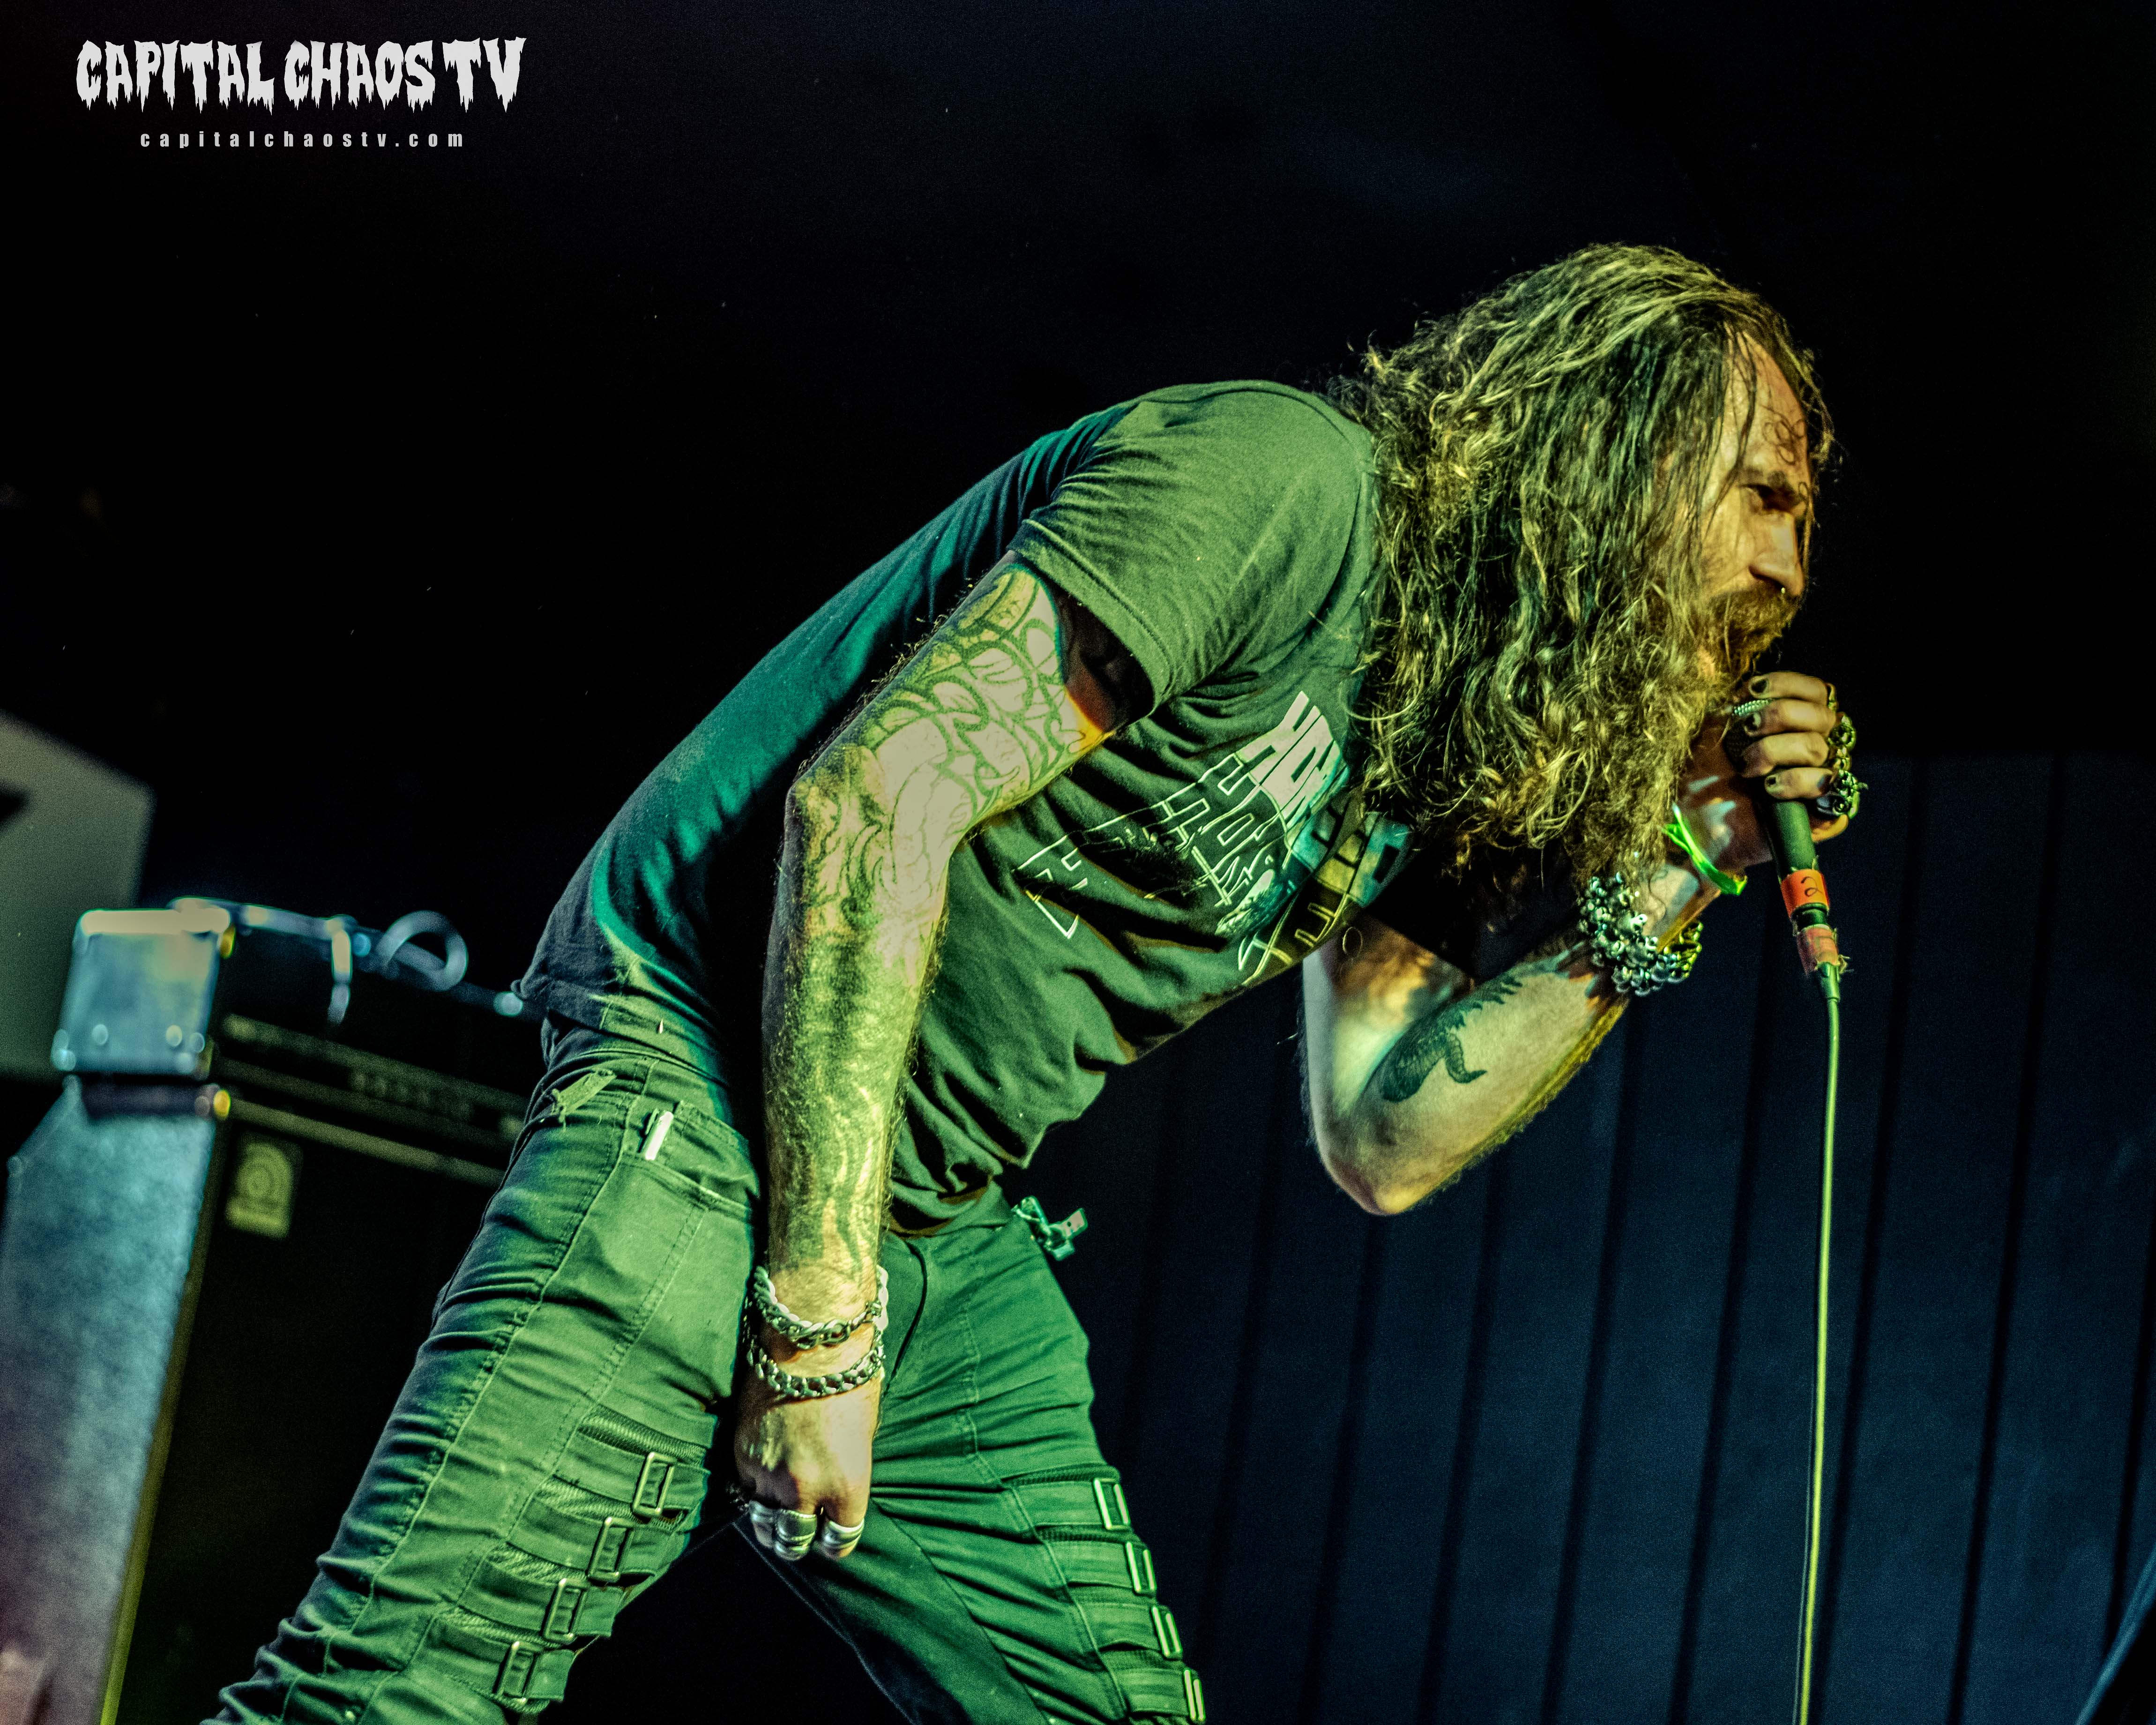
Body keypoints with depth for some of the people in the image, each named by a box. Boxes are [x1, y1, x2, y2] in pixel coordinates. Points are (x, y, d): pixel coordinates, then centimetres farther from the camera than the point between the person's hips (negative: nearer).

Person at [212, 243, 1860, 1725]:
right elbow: (885, 786, -22)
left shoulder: (1432, 743, 14)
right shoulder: (1285, 473, -14)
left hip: (949, 1230, 9)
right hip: (716, 1096, -9)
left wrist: (1671, 876, 3)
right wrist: (820, 1307, -21)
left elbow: (1383, 1136, 10)